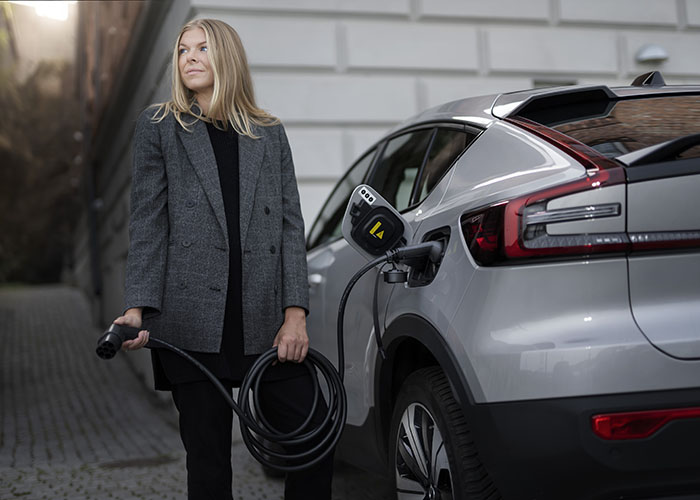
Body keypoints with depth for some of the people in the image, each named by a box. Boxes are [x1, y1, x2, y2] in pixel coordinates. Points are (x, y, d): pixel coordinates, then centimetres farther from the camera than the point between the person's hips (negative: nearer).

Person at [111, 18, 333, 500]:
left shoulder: (270, 133, 15)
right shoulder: (159, 126, 11)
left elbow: (291, 224, 9)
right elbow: (147, 222, 5)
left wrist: (296, 312, -1)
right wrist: (136, 307, -6)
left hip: (265, 320, 2)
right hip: (192, 322, -2)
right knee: (208, 460, 2)